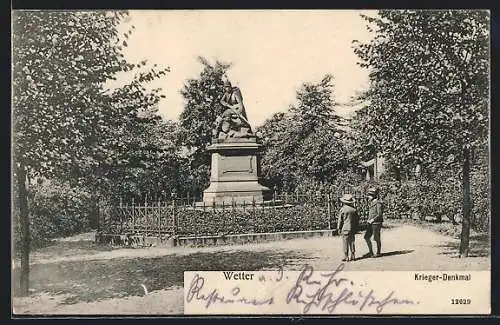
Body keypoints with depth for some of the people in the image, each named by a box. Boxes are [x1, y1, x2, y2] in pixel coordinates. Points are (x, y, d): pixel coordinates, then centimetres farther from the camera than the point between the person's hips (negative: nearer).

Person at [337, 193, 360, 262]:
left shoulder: (343, 209, -11)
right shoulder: (354, 209, 2)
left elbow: (340, 220, -8)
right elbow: (357, 219, 9)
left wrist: (339, 229, 2)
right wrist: (356, 228, 18)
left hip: (345, 229, -5)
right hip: (352, 230, 5)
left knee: (345, 243, 0)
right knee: (352, 242, 13)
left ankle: (346, 257, 1)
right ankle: (352, 256, 16)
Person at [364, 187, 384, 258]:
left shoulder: (378, 203, -14)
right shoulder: (371, 203, 11)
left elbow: (380, 214, -19)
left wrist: (373, 219, -22)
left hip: (376, 223, -8)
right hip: (371, 223, 8)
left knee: (376, 238, 1)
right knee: (366, 237, 5)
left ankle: (378, 252, 16)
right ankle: (370, 252, 16)